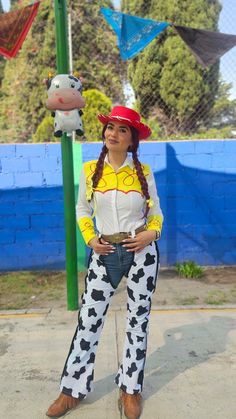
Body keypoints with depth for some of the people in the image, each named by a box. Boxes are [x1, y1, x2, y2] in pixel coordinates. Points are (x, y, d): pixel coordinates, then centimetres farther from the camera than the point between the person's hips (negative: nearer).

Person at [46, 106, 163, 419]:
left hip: (142, 253, 0)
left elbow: (156, 212, 7)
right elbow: (82, 210, 9)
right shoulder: (90, 170, 0)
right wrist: (90, 238, -7)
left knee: (138, 320, 9)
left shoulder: (144, 172, -1)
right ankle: (72, 390, 22)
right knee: (88, 320, 3)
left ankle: (131, 389, 28)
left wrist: (151, 233, -13)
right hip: (105, 254, 1)